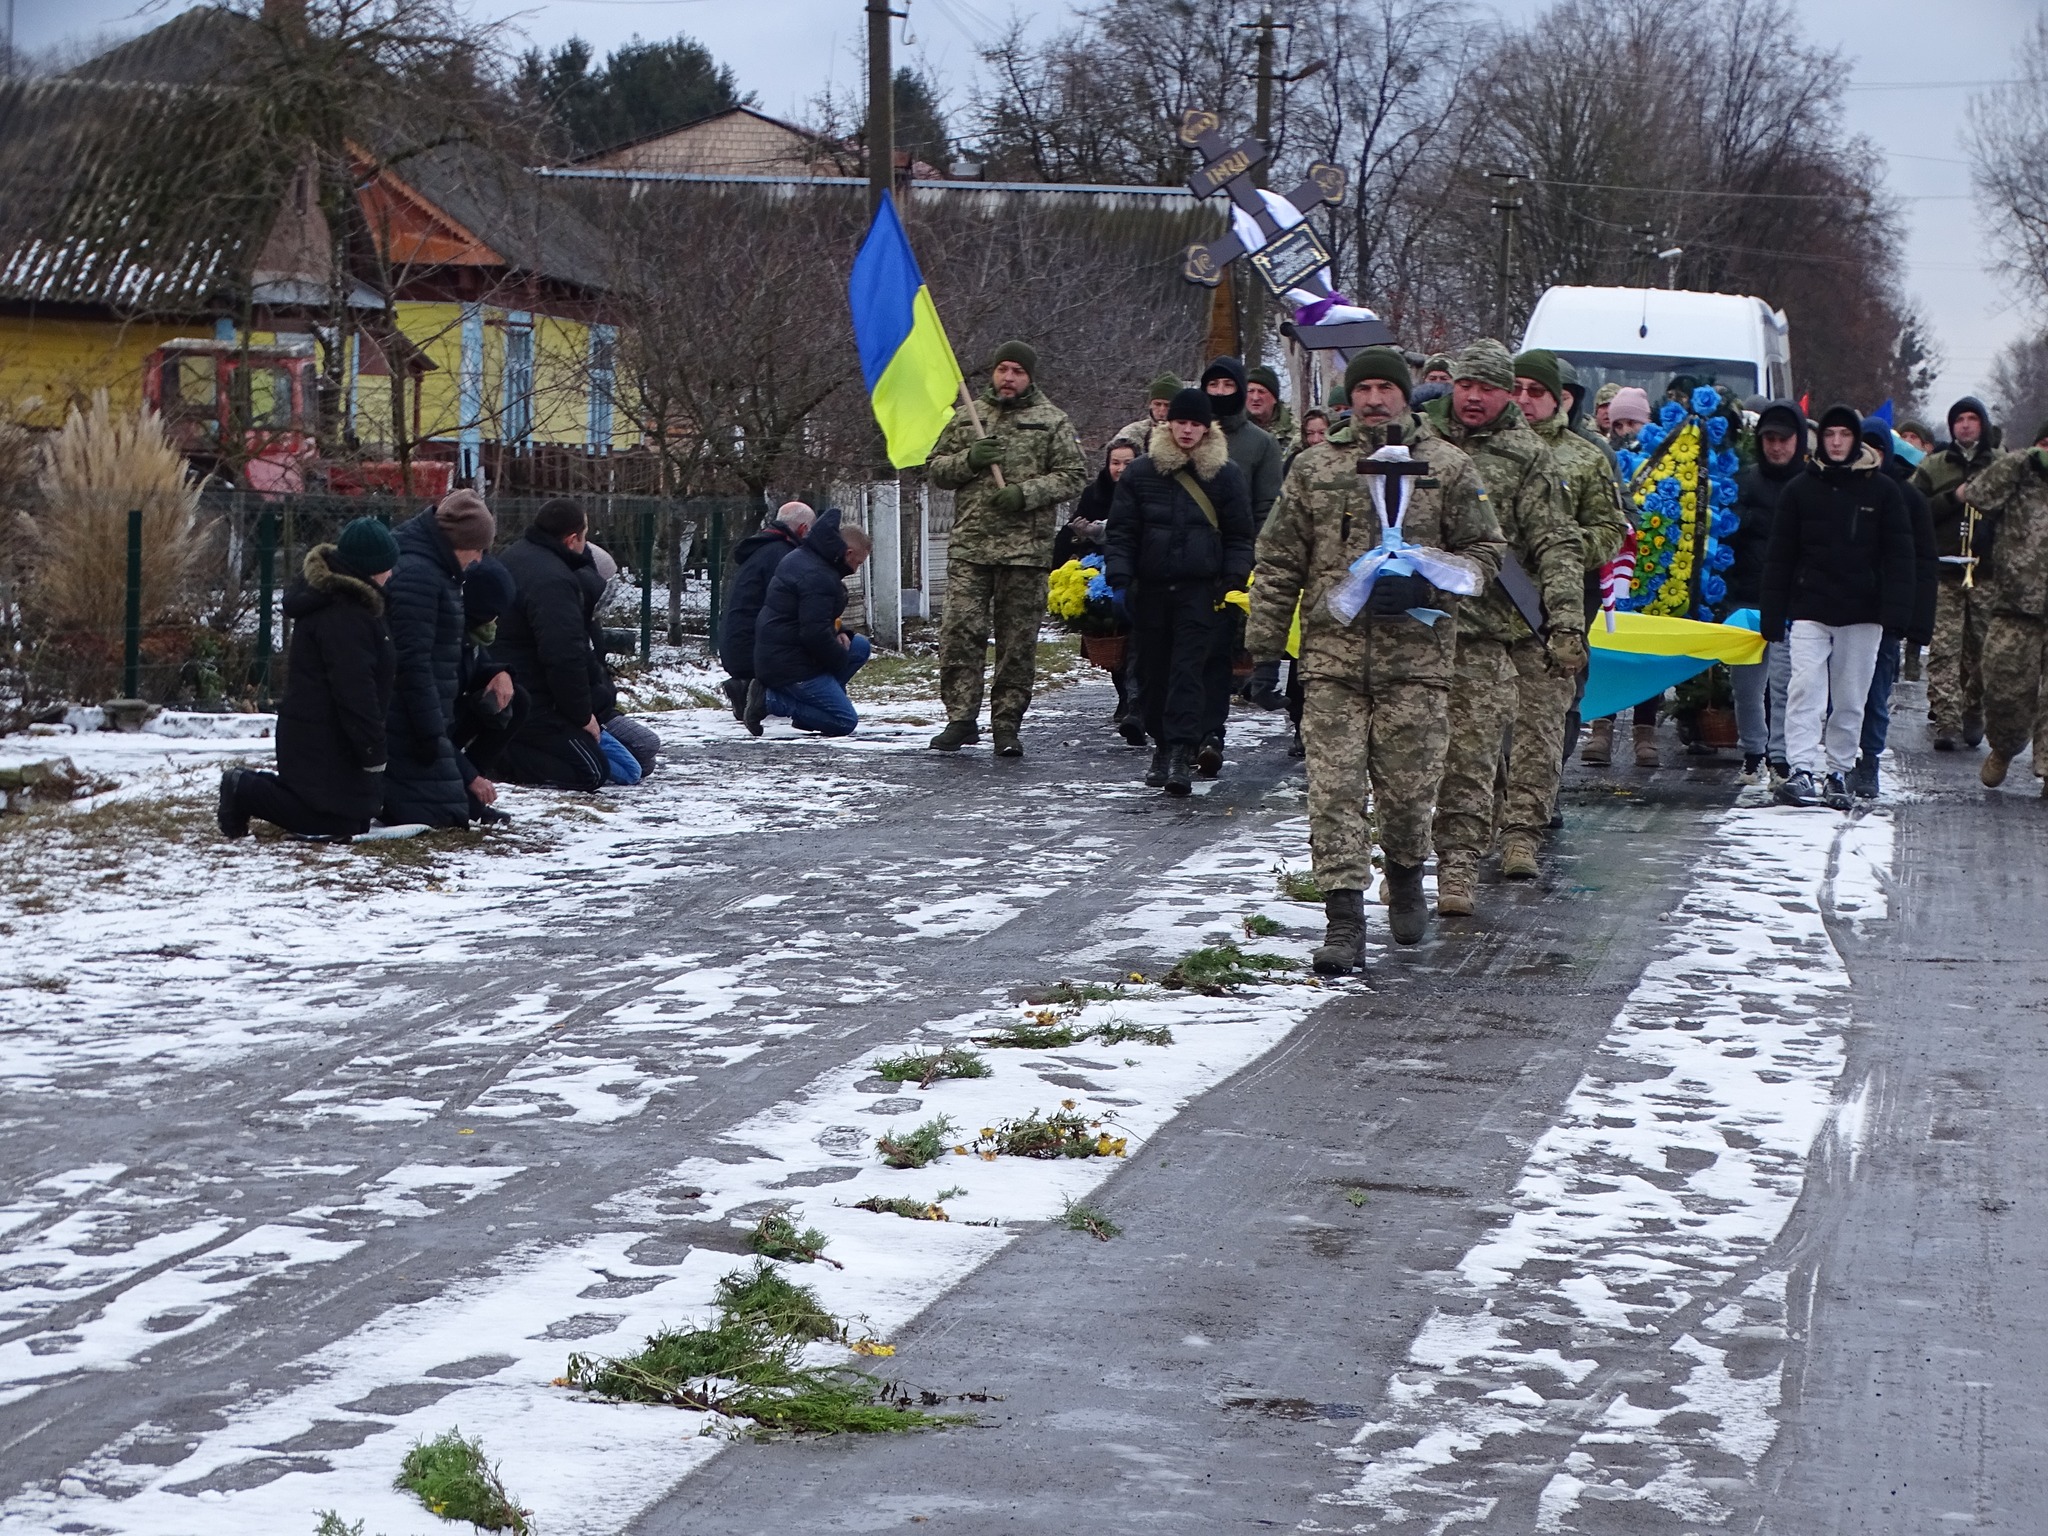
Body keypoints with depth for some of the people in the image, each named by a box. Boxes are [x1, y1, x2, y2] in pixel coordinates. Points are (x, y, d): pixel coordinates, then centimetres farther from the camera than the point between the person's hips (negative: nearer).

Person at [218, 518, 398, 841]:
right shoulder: (343, 616, -22)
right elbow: (354, 692, -24)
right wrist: (372, 752, -18)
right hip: (323, 741, -11)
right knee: (339, 823, -7)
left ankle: (245, 788, 15)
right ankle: (245, 793, -2)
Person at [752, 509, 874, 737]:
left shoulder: (803, 557, 13)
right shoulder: (818, 577, -21)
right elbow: (814, 633, -26)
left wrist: (837, 633, 8)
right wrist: (840, 659, -8)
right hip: (790, 665, -10)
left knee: (861, 646, 16)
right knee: (845, 722, -11)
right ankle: (772, 701, -13)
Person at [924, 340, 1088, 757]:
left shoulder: (1052, 422, 5)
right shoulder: (966, 418, 14)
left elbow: (1073, 476, 1)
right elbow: (936, 469, 15)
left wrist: (1026, 494, -13)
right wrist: (969, 460, -6)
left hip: (1026, 548, -2)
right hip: (969, 546, 2)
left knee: (1018, 640, 1)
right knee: (959, 632, -7)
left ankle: (1007, 723, 8)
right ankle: (961, 718, 0)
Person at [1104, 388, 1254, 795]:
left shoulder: (1226, 474, 5)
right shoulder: (1141, 472, 6)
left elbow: (1239, 534, 9)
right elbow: (1121, 530, 7)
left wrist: (1235, 578, 0)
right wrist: (1118, 576, -3)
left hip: (1200, 589, -2)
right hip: (1151, 589, 2)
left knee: (1189, 670, -12)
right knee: (1154, 670, 7)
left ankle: (1180, 753, -18)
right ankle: (1163, 746, 21)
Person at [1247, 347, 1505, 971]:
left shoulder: (1448, 467, 6)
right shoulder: (1314, 469, 10)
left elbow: (1484, 550, 7)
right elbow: (1279, 561, 14)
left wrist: (1423, 583, -10)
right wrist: (1263, 639, 9)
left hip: (1416, 655, -1)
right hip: (1332, 652, 1)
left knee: (1409, 785, 3)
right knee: (1334, 788, -6)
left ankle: (1406, 875, 33)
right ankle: (1343, 918, -6)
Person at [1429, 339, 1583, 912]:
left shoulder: (1527, 456, 3)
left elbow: (1557, 546, -1)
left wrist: (1566, 624, -11)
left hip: (1482, 629, -3)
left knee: (1471, 757, -6)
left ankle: (1458, 866, -2)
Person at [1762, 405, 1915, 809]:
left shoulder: (1882, 491, 4)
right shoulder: (1800, 490, 5)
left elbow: (1899, 555, 3)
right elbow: (1779, 556, 7)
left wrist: (1896, 609, -8)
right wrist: (1773, 616, 2)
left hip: (1862, 612, 1)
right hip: (1810, 608, -1)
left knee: (1851, 700, 6)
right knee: (1805, 689, -13)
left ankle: (1839, 772, 15)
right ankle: (1803, 772, -18)